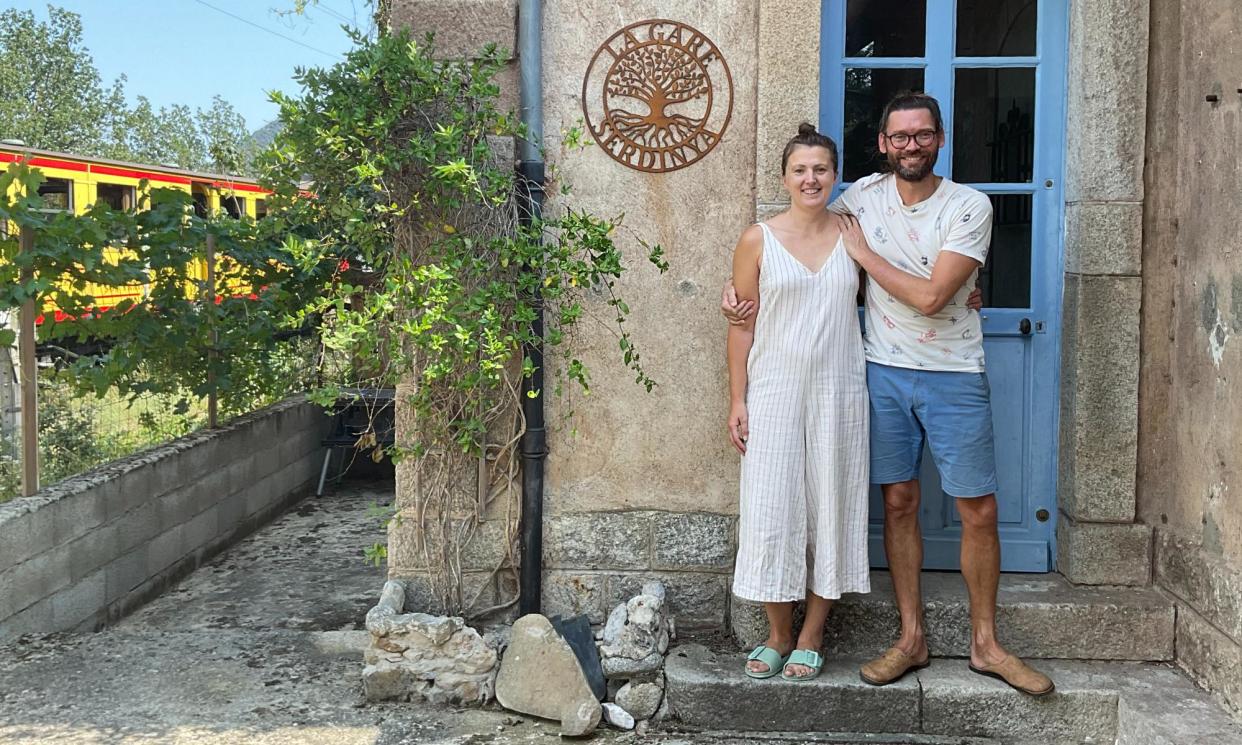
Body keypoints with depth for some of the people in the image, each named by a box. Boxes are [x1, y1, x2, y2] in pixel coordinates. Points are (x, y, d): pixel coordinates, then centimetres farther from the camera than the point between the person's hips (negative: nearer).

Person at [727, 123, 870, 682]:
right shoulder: (758, 241, 0)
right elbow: (743, 325, 1)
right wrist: (738, 400, -3)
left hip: (838, 393, 1)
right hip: (774, 393, -1)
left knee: (830, 507, 5)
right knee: (771, 509, 1)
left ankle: (811, 636, 20)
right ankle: (777, 634, 19)